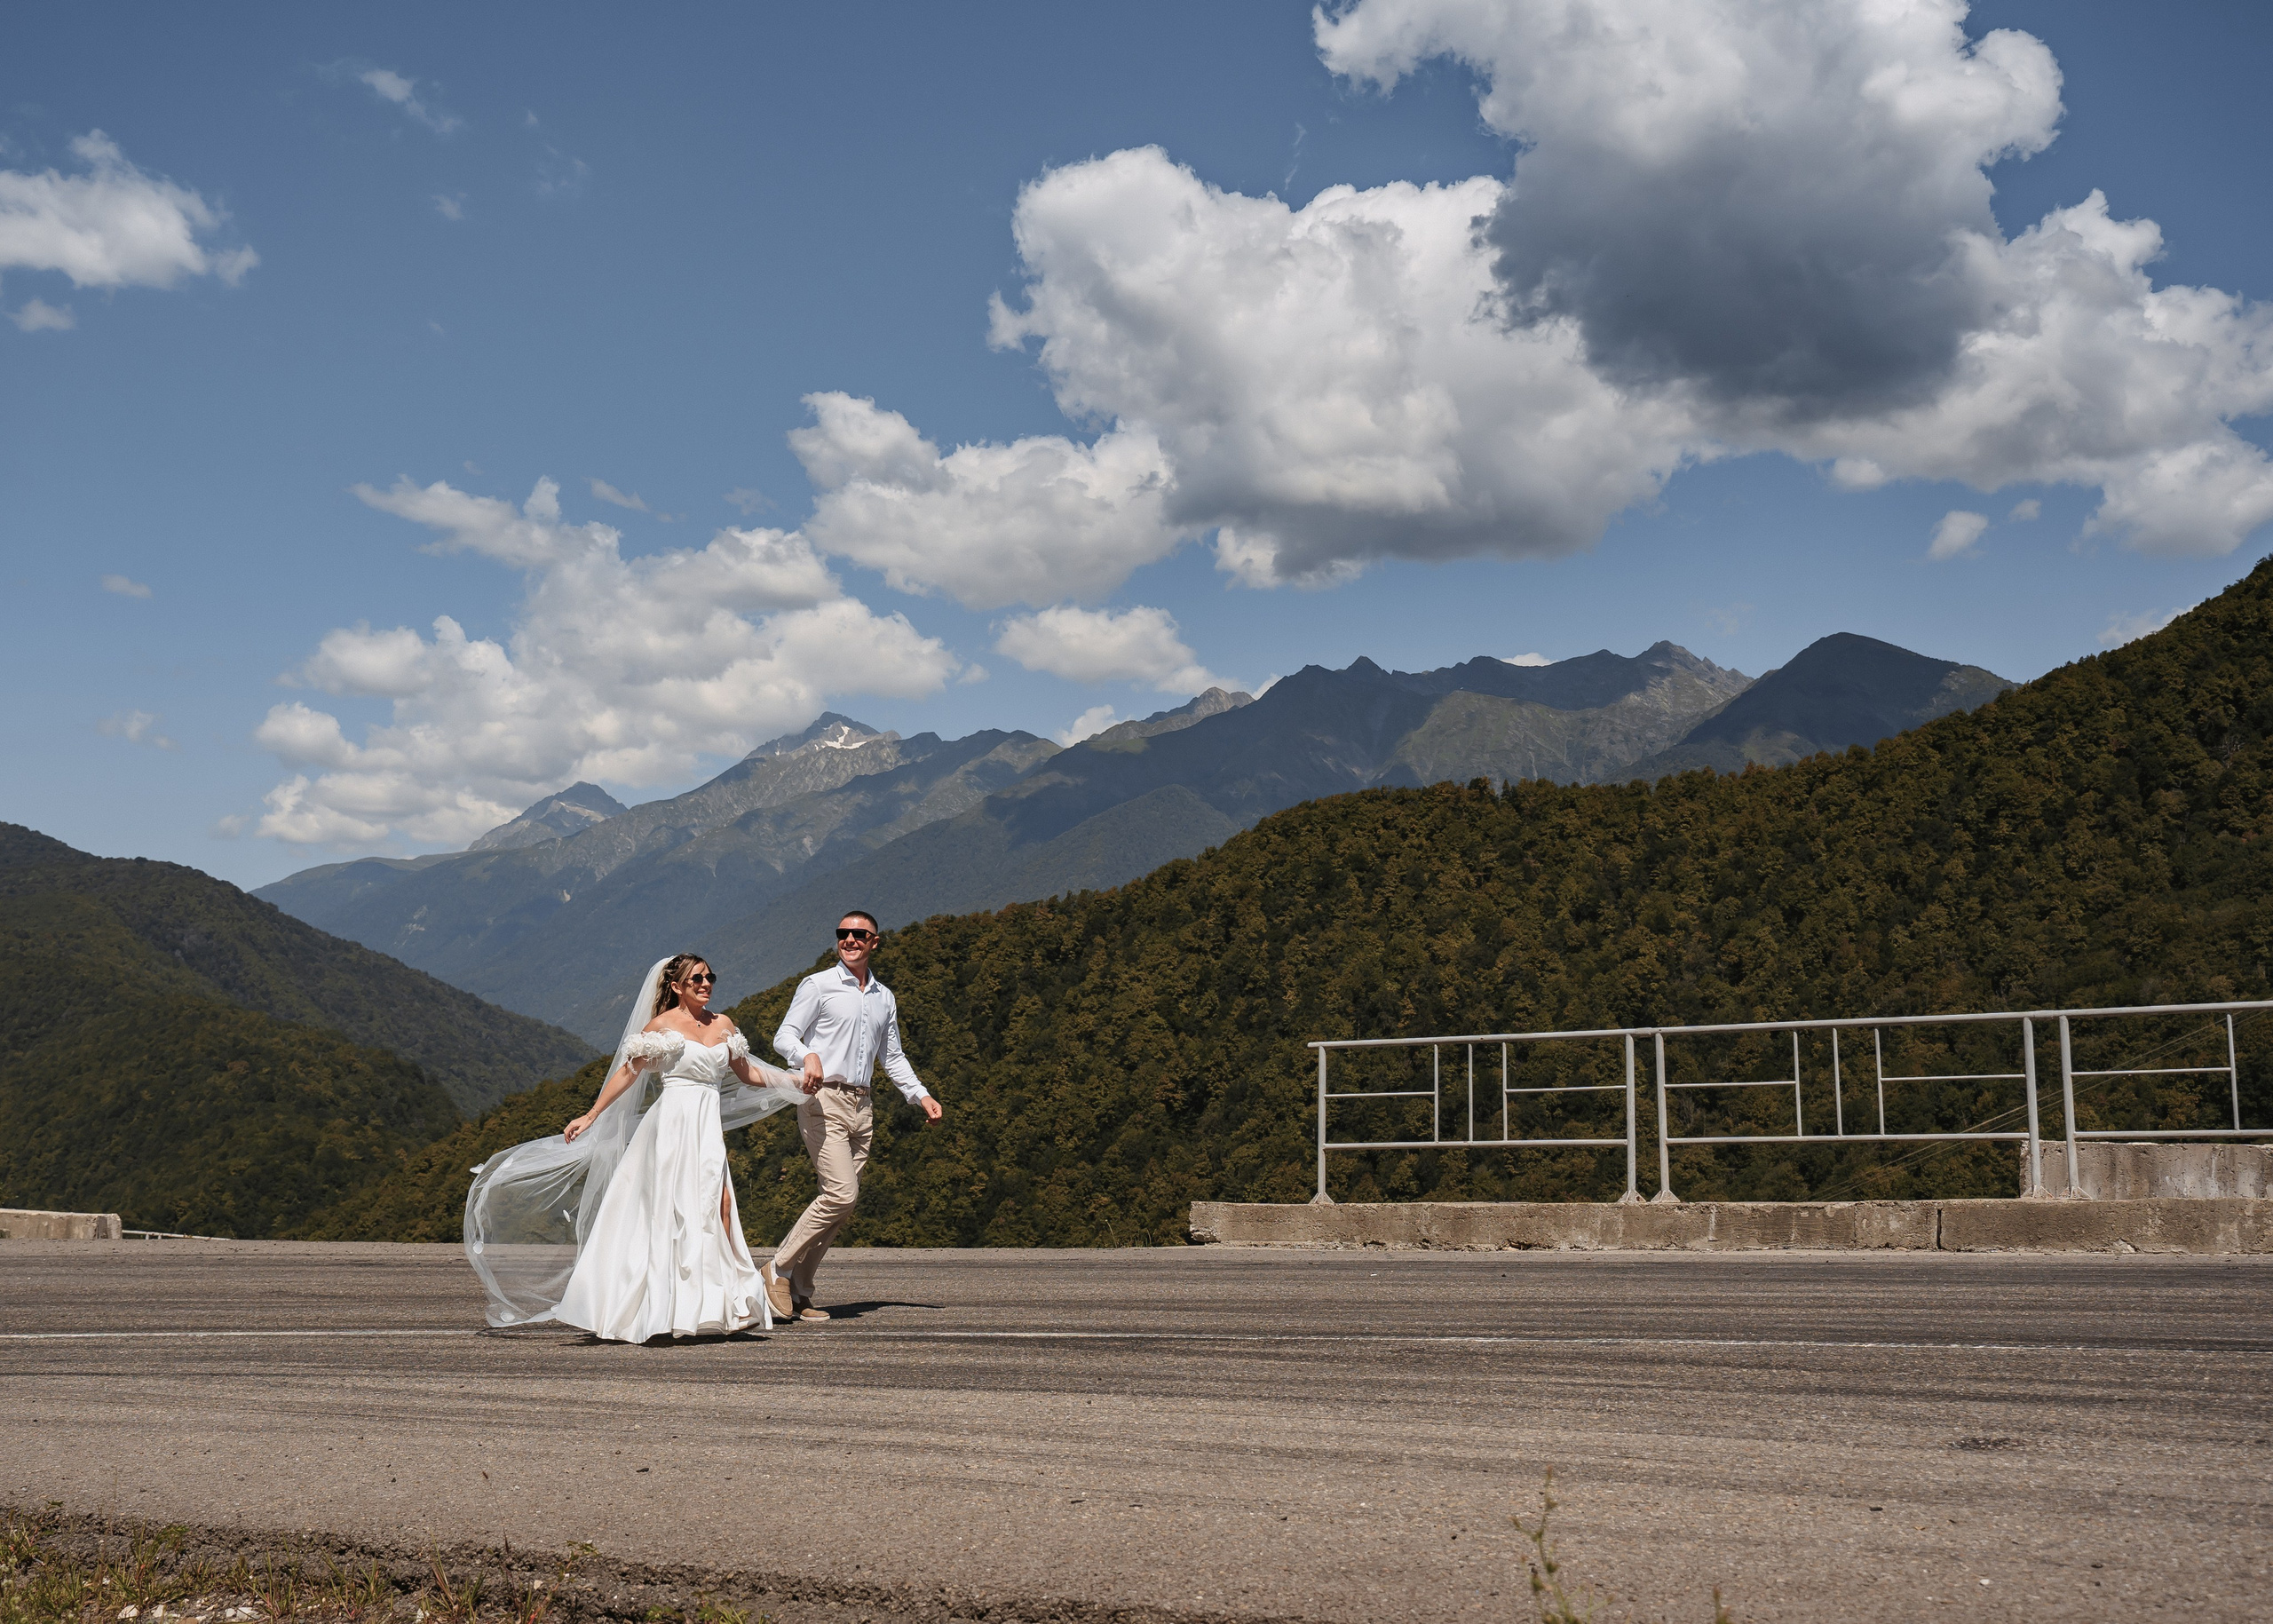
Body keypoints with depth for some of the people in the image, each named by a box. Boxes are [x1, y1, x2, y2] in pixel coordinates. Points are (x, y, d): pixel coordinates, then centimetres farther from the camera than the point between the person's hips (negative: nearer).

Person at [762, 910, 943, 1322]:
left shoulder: (884, 997, 17)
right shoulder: (818, 985, 0)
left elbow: (892, 1057, 24)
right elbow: (784, 1036, -7)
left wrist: (922, 1095, 12)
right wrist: (808, 1055, -29)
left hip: (861, 1105, 6)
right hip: (823, 1100, -6)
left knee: (842, 1202, 3)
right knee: (841, 1193, -18)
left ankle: (798, 1291, 10)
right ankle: (778, 1268, -5)